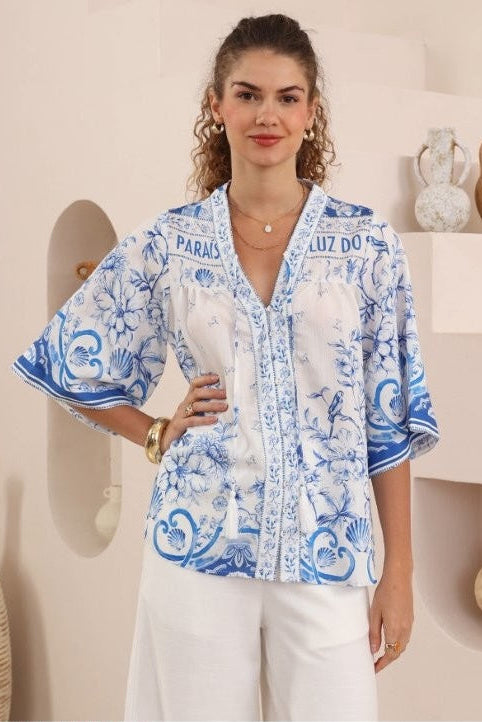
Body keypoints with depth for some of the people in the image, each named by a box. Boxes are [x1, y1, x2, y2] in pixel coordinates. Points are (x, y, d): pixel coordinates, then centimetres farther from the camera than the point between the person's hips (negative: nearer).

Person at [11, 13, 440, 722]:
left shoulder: (367, 241, 1)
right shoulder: (167, 243, 2)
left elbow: (389, 417, 2)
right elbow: (72, 366, 13)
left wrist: (399, 571, 1)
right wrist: (160, 434, 1)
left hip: (327, 556, 0)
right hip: (198, 550, 0)